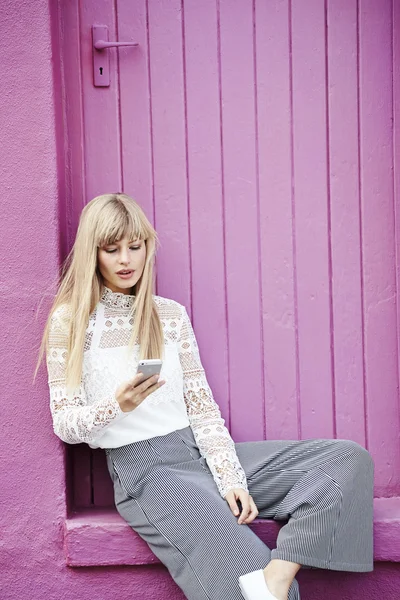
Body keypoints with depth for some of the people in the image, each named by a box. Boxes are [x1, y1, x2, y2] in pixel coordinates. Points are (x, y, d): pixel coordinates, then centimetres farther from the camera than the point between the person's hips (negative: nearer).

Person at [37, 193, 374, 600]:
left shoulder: (171, 314, 13)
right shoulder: (70, 320, 2)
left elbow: (202, 405, 9)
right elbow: (65, 425, -1)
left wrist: (229, 478, -6)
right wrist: (117, 405, -23)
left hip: (198, 451, 6)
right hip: (141, 467, -5)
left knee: (349, 459, -15)